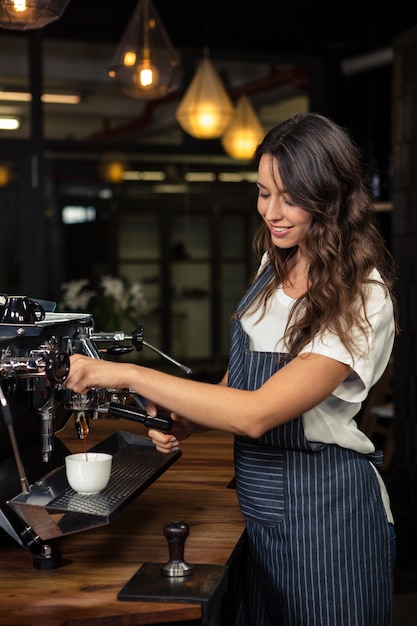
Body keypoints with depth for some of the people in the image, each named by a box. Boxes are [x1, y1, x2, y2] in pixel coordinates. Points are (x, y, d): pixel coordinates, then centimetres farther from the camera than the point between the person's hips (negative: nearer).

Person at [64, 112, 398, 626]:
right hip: (260, 498, 7)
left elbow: (258, 413, -29)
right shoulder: (276, 263, 3)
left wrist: (130, 375, -28)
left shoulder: (362, 298, -22)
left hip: (322, 504, -7)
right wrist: (188, 421, -5)